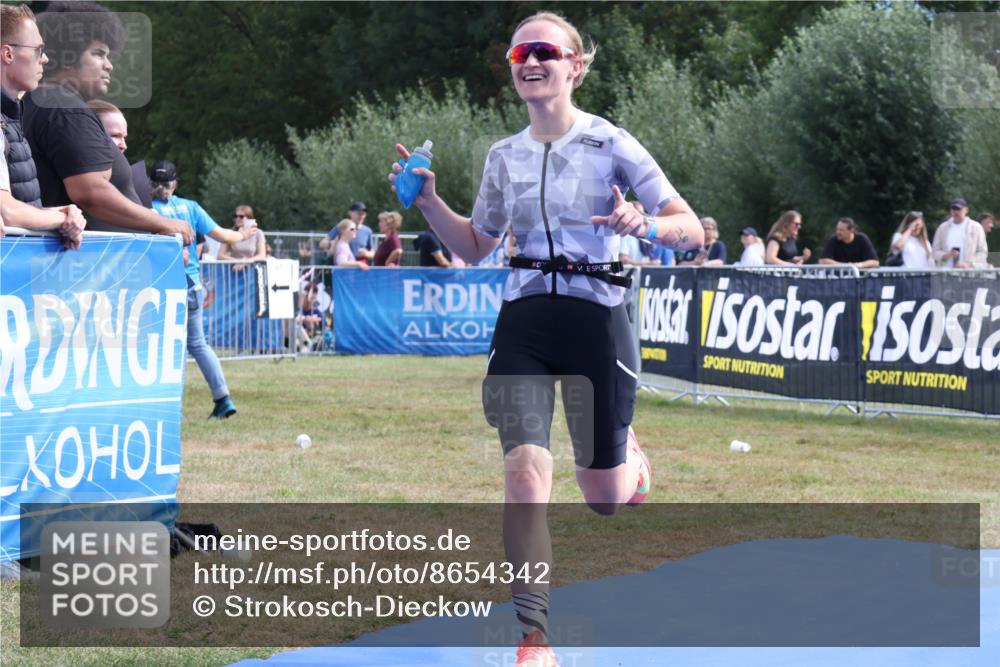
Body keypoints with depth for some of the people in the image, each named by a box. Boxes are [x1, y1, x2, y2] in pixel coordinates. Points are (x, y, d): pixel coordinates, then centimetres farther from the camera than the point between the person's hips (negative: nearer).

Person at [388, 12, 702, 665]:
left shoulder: (610, 144, -6)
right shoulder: (505, 156, 8)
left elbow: (692, 229, -6)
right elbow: (475, 246, 20)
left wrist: (644, 226, -27)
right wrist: (429, 201, 4)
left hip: (595, 321, -3)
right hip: (523, 322, 3)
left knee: (605, 497, 8)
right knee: (525, 472, -15)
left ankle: (630, 456, 47)